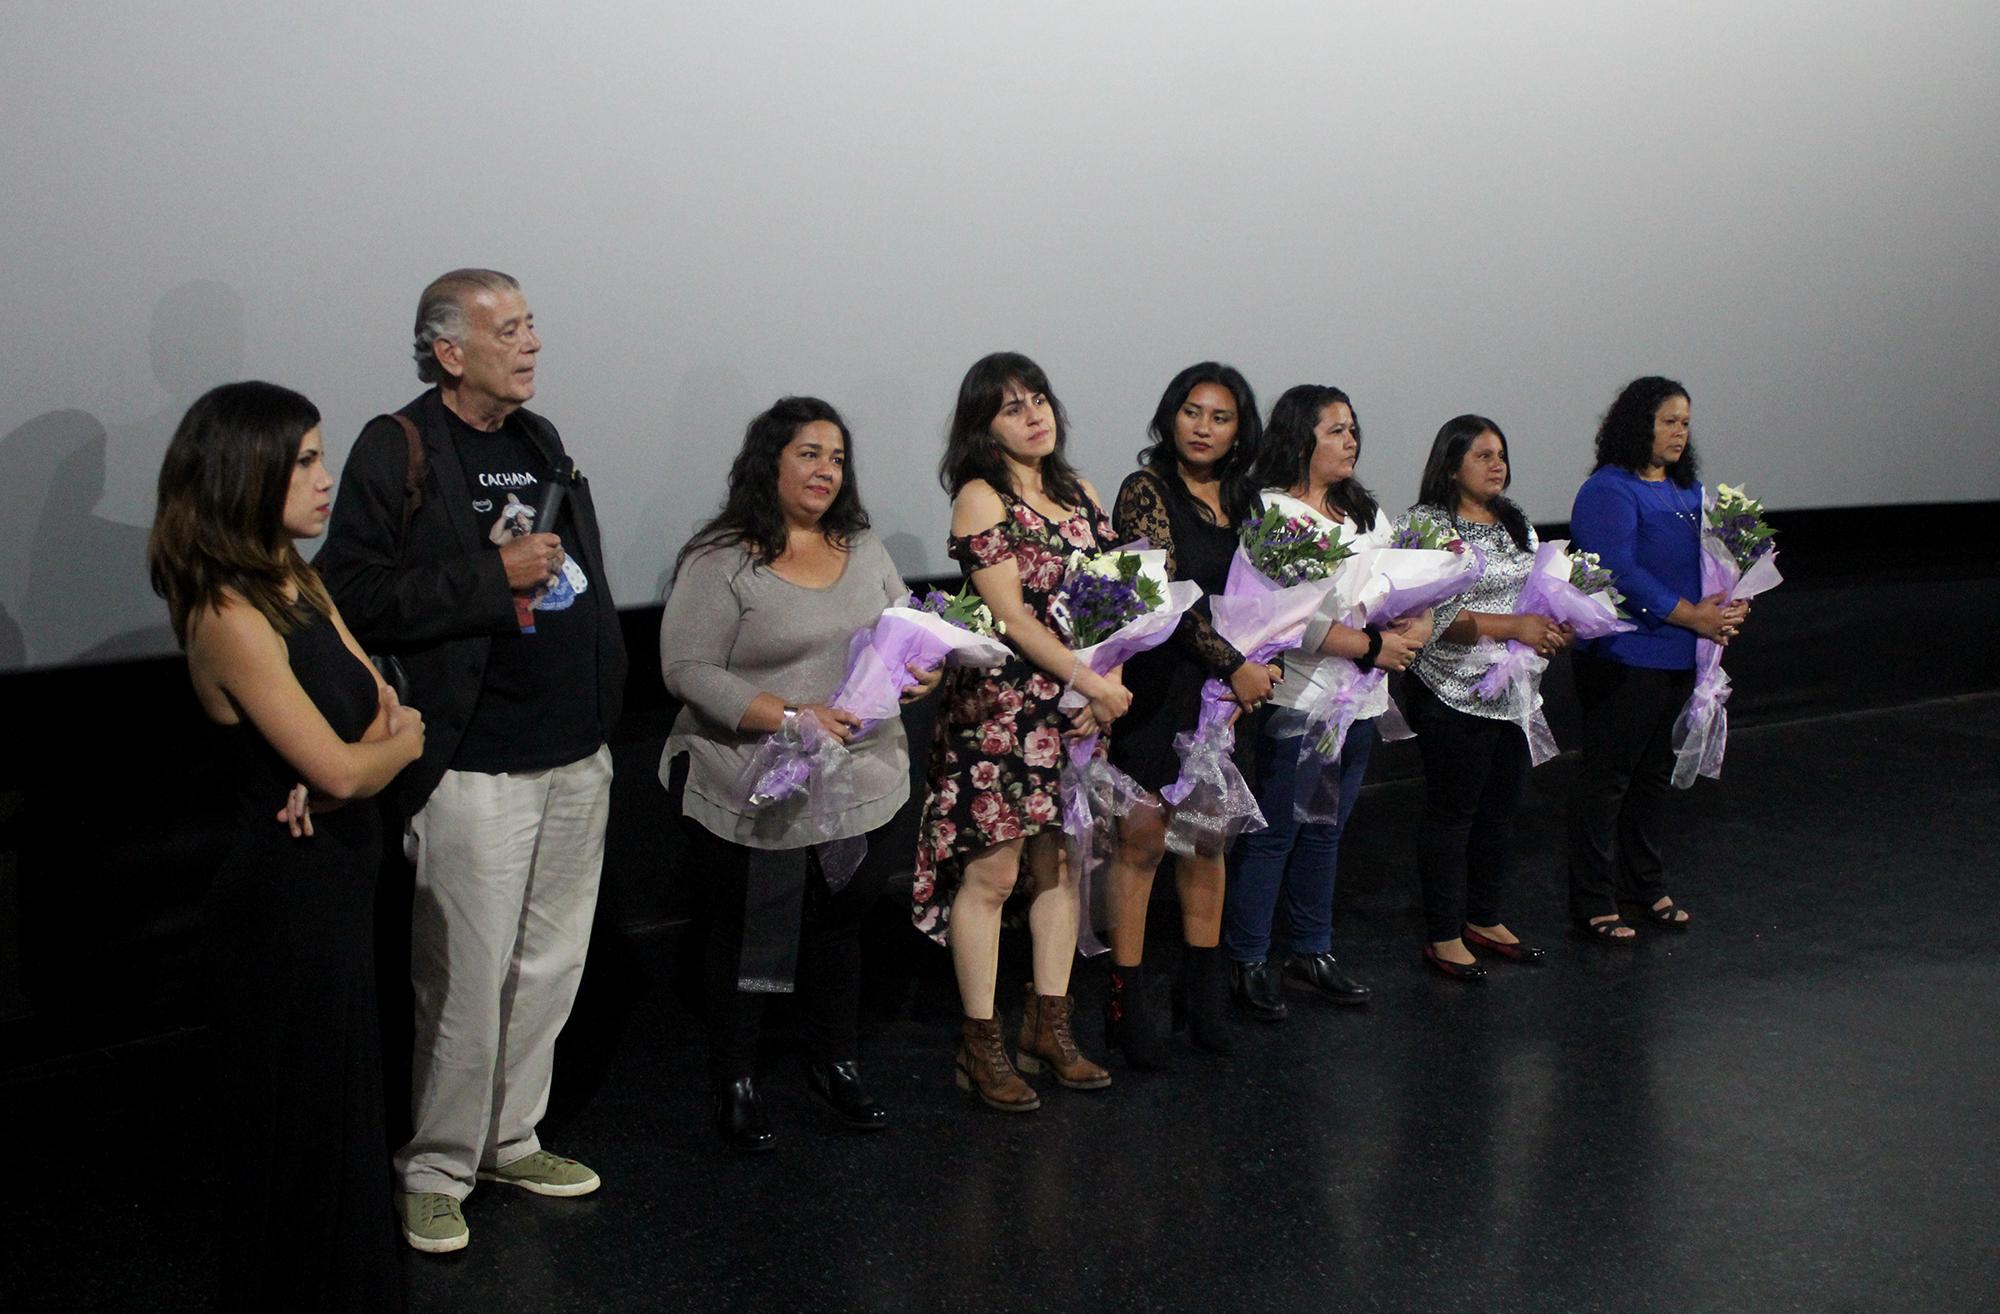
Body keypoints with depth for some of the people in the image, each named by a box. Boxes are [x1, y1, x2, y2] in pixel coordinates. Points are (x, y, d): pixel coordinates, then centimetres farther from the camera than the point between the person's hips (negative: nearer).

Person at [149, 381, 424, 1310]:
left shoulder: (299, 586, 7)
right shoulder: (229, 615, -21)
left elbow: (388, 710, 6)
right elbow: (340, 770, -24)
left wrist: (350, 762, -15)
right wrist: (399, 743, -2)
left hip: (335, 880, 9)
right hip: (286, 895, -9)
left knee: (341, 1107, 20)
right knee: (303, 1126, 7)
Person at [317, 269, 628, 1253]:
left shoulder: (541, 442, 14)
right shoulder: (397, 450, -9)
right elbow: (353, 594, -18)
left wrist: (599, 703, 13)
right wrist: (495, 575, -18)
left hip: (577, 759, 7)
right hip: (476, 770, -7)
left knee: (549, 968, 14)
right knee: (466, 983, 0)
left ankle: (510, 1141, 30)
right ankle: (435, 1172, 17)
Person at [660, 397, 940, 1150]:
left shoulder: (862, 548, 10)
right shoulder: (721, 561, -11)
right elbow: (689, 670, -16)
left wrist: (923, 672, -5)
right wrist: (789, 715, -23)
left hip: (860, 783, 6)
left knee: (842, 922, 17)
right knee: (747, 936, 7)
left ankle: (833, 1063, 35)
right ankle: (734, 1081, 23)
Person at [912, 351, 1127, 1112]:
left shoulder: (1079, 494, 12)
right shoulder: (981, 499, -7)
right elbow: (1012, 616, -14)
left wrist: (1106, 688, -6)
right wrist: (1095, 682, -16)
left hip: (1077, 708, 7)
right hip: (1001, 710, -6)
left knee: (1061, 864, 10)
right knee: (993, 872, -3)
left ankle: (1050, 1027, 22)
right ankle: (981, 1046, 6)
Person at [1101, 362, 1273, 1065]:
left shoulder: (1242, 500, 12)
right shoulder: (1146, 491, -8)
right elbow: (1166, 591, -16)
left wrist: (1258, 668, 0)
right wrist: (1234, 666, -17)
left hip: (1223, 690, 6)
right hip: (1154, 685, -6)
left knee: (1206, 838, 13)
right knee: (1142, 841, -2)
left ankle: (1202, 984, 23)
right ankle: (1127, 998, 6)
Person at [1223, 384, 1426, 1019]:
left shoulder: (1367, 512, 15)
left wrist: (1418, 625, -10)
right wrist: (1374, 646, -17)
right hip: (1299, 700, -8)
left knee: (1324, 832, 17)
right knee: (1273, 835, -1)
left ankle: (1311, 953, 29)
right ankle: (1247, 963, 10)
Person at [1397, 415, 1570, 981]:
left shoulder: (1515, 522, 13)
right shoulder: (1427, 525, -11)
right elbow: (1436, 616, -20)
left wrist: (1554, 627, -1)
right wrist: (1513, 627, -24)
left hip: (1513, 693, 7)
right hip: (1453, 694, -7)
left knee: (1502, 807, 14)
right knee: (1451, 812, 1)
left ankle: (1485, 920, 30)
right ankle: (1443, 938, 11)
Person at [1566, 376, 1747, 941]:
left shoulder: (1687, 490, 14)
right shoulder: (1609, 492, -14)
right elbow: (1620, 572, -22)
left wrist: (1728, 605, -2)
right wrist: (1692, 616, -20)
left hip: (1678, 659, 9)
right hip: (1623, 658, -9)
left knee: (1655, 774, 17)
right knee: (1606, 778, -1)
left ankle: (1644, 884, 30)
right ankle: (1593, 901, 6)